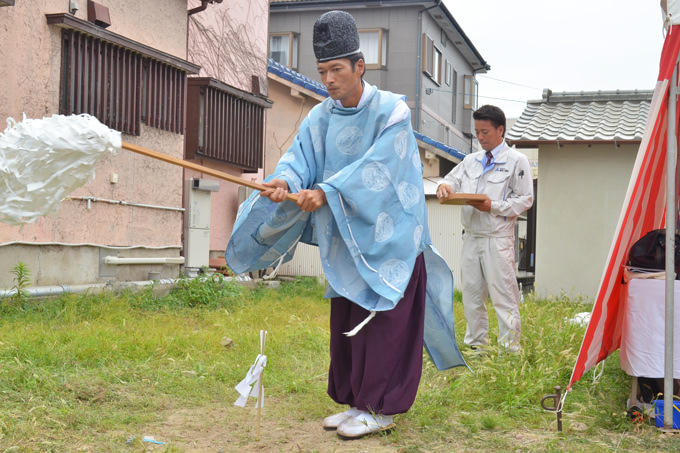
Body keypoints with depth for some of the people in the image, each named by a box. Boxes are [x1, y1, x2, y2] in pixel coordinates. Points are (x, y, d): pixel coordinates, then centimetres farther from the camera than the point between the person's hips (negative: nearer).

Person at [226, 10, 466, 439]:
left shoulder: (392, 111, -11)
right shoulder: (320, 118, 5)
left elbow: (376, 168, -23)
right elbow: (300, 157, -8)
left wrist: (326, 192, -32)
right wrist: (285, 182, -30)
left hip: (389, 240, -6)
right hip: (347, 242, 6)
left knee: (383, 324, -4)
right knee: (346, 323, 11)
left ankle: (382, 409, 7)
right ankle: (359, 401, 23)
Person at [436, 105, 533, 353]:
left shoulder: (516, 161, 0)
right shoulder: (471, 160, 16)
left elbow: (525, 199, -4)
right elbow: (453, 179, 17)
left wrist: (493, 206, -16)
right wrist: (445, 186, -8)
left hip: (498, 239, -6)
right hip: (471, 236, 6)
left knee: (503, 295, -6)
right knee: (471, 294, 11)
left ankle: (510, 349, 1)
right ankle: (475, 343, 23)